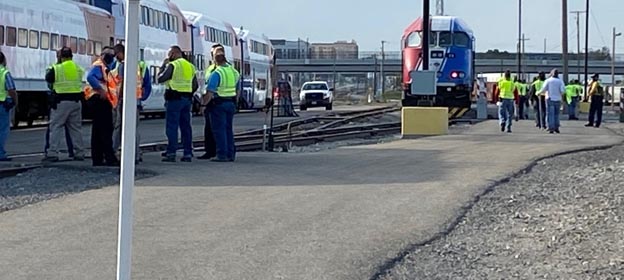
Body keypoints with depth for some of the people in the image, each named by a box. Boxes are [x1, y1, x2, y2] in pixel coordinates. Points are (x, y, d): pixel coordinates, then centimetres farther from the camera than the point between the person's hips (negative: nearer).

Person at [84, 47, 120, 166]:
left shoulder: (105, 68, 24)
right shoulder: (98, 66, -8)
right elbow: (90, 77, -26)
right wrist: (101, 90, -27)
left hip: (103, 101, 11)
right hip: (99, 100, -11)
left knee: (98, 130, 9)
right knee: (106, 130, -13)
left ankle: (97, 159, 12)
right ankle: (110, 158, -16)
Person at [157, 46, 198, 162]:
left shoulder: (172, 65, -9)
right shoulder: (190, 66, 14)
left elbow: (160, 79, -8)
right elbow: (195, 85, 17)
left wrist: (163, 66, 3)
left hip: (174, 99, -6)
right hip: (187, 99, 7)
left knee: (172, 127, -5)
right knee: (186, 127, 8)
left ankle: (171, 153, -8)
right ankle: (188, 154, 7)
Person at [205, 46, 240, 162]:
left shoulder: (216, 74, -16)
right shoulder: (235, 72, 7)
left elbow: (210, 92, -20)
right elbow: (238, 90, 15)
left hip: (218, 104, -7)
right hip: (231, 103, 7)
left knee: (219, 129, -2)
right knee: (228, 129, 14)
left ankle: (222, 155, -3)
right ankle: (231, 154, 15)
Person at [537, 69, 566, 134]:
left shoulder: (548, 80, -2)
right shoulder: (560, 81, 2)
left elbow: (543, 89, -9)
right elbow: (563, 90, -9)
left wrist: (539, 93, 10)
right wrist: (561, 95, 12)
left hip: (550, 99, -2)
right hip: (558, 100, 2)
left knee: (550, 114, -1)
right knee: (556, 114, 16)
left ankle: (551, 128, -9)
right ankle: (556, 128, 13)